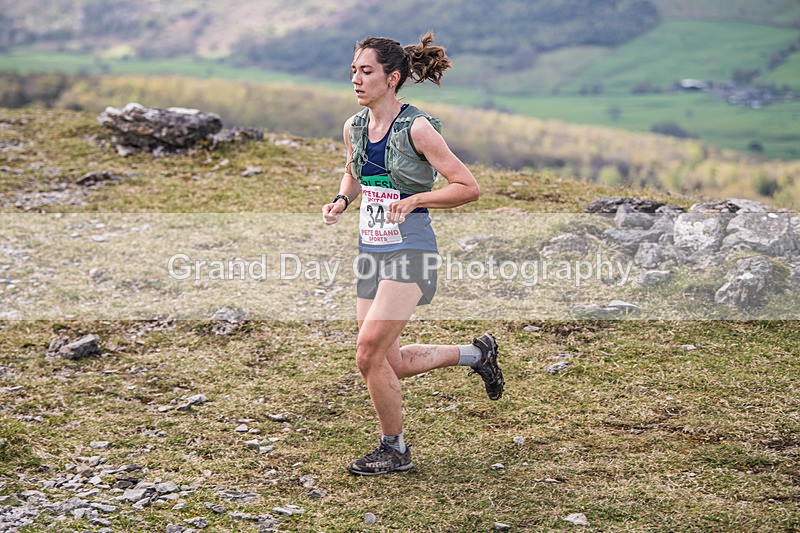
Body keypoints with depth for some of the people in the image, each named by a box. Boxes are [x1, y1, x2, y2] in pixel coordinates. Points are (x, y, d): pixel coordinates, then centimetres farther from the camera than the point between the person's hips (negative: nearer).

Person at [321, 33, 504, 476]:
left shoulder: (417, 129, -13)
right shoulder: (354, 127, 6)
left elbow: (468, 188, -11)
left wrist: (414, 200, -22)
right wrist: (341, 200, 6)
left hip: (410, 252, -7)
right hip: (370, 252, 7)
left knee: (369, 351, -16)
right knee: (391, 363, 9)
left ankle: (394, 450, 4)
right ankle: (475, 353, 34)